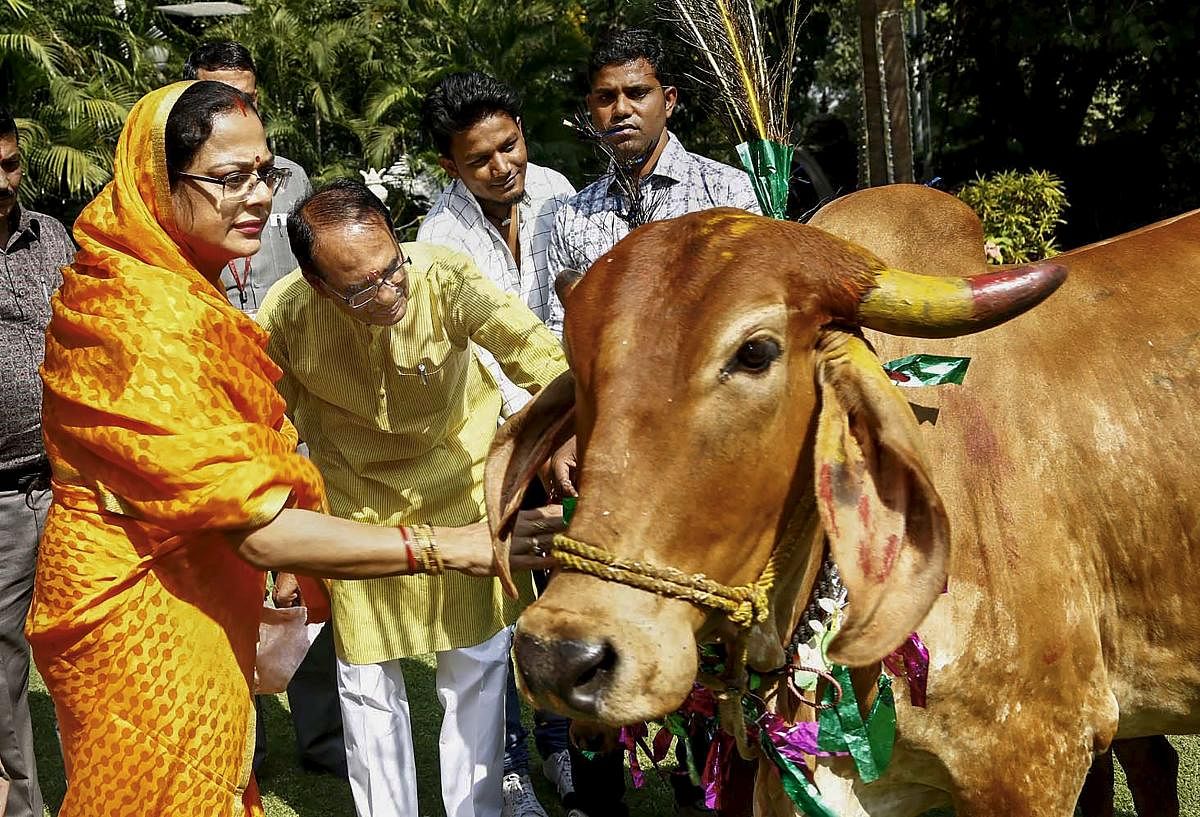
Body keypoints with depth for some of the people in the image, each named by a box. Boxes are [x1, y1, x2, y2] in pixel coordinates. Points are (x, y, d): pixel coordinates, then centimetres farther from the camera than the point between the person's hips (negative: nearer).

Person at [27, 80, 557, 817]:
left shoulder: (184, 290, 7)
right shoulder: (147, 325, -26)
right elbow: (262, 530, -30)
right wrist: (453, 548, -32)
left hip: (194, 610, 9)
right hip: (144, 625, -9)